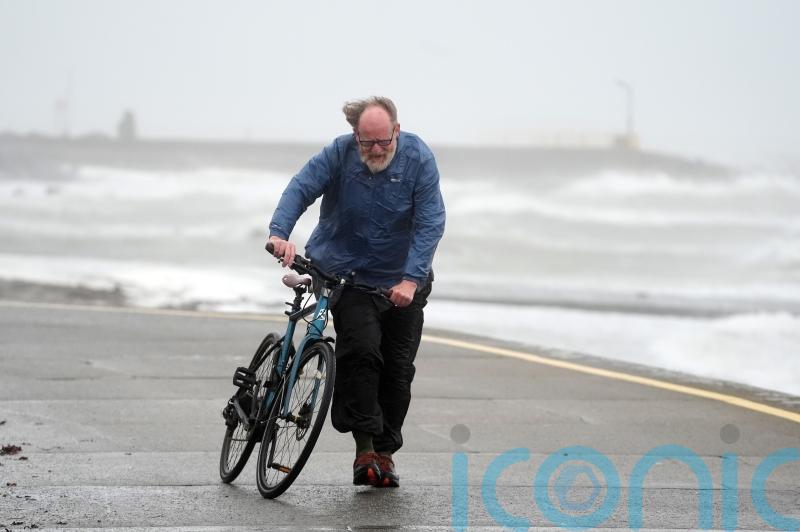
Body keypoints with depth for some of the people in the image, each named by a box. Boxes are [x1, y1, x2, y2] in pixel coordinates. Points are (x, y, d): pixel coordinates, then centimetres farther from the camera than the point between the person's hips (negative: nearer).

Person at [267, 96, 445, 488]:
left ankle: (384, 452, 17)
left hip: (402, 281, 1)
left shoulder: (419, 159, -15)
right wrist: (280, 233, -42)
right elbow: (300, 188, -23)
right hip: (347, 274, -1)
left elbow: (430, 223, -18)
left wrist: (411, 279, -28)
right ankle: (365, 445, -13)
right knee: (361, 349, -21)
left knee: (398, 366, 3)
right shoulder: (339, 153, -14)